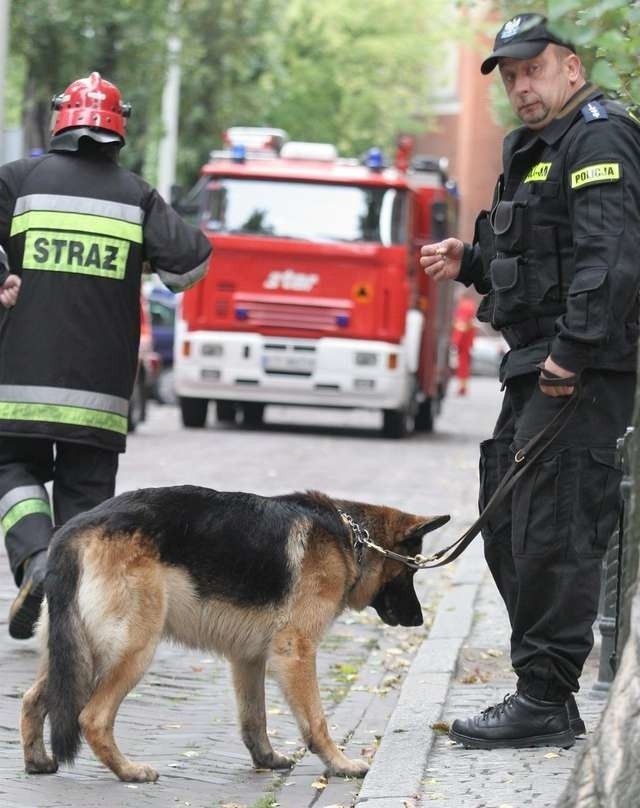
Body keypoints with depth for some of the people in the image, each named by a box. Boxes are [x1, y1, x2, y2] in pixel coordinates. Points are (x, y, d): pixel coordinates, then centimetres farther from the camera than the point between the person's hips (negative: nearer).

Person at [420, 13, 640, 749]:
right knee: (507, 530, 13)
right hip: (537, 368, 11)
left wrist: (574, 352, -27)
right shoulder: (536, 150, 23)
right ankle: (544, 695, 19)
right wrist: (471, 263, 17)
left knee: (550, 532, -10)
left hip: (580, 372, -11)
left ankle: (545, 701, -6)